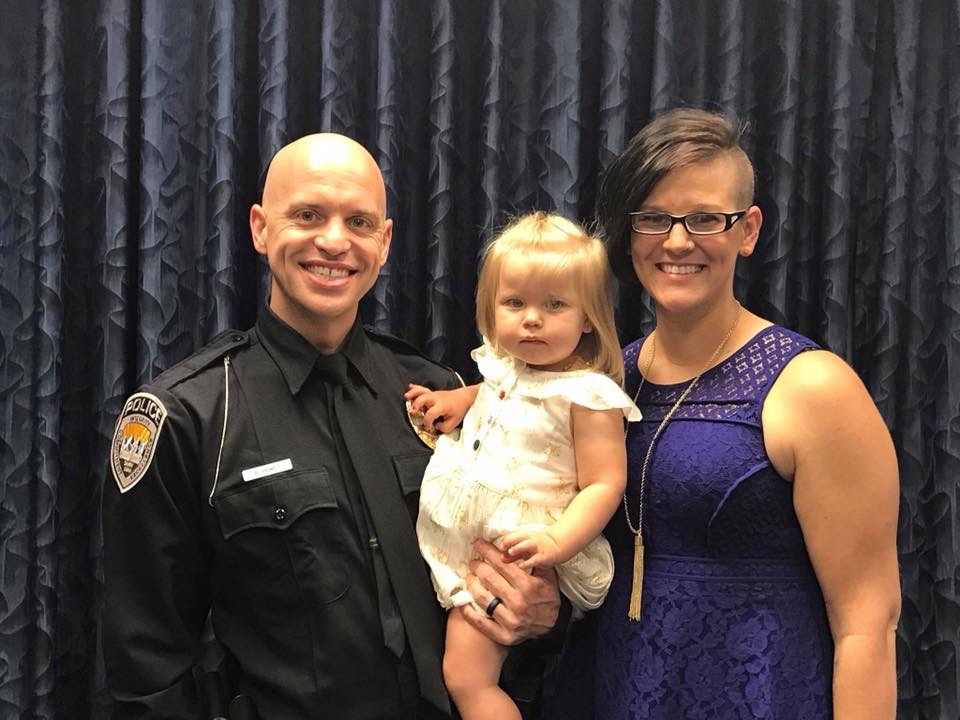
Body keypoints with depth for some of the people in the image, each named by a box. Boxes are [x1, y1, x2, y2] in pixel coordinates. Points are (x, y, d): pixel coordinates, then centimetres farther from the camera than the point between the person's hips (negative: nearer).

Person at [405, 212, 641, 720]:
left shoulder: (589, 396, -15)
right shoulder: (502, 367, 7)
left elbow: (604, 485, -19)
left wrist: (559, 540, -33)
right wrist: (460, 398, 11)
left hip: (514, 551, -8)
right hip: (461, 543, 8)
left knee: (467, 676, -9)